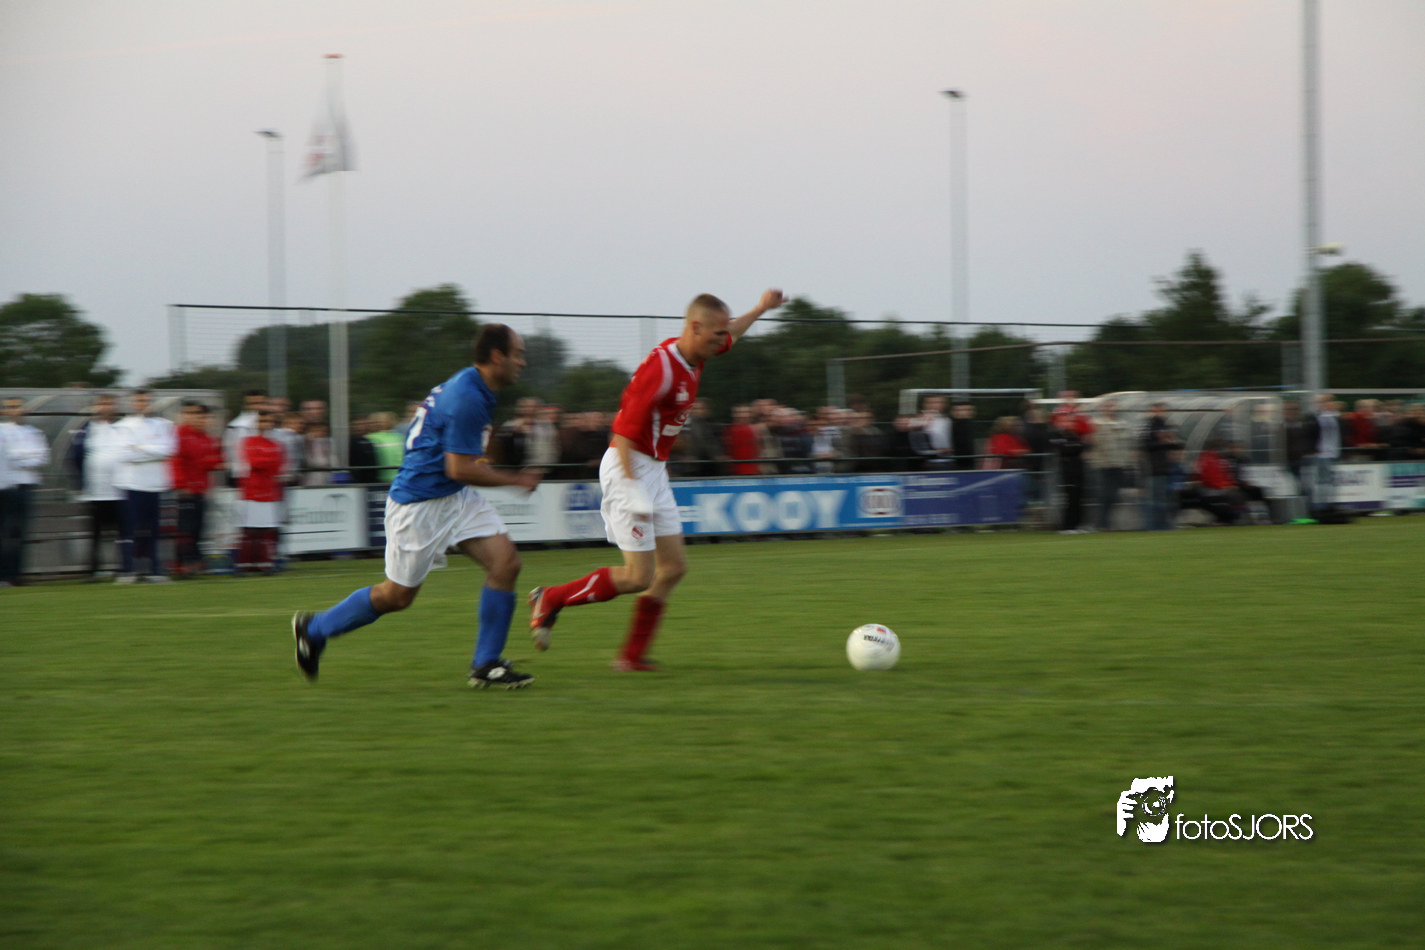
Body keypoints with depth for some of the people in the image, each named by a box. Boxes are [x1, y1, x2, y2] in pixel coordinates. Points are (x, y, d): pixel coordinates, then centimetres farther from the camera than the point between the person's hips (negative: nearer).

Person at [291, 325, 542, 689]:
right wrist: (515, 480, -14)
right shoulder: (467, 398, -23)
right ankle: (313, 628, 24)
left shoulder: (469, 387, 9)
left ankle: (486, 664, -1)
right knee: (397, 596, 4)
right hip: (420, 504, -9)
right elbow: (459, 469, -23)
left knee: (506, 562, -8)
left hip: (455, 497, 9)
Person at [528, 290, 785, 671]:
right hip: (629, 468, -10)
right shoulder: (661, 365, -23)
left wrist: (761, 308, 41)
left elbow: (728, 337, 31)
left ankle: (632, 656, 10)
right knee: (638, 576, -10)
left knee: (674, 566, 6)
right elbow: (626, 429, -26)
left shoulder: (692, 359, 5)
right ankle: (550, 599, 5)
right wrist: (633, 489, -28)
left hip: (654, 468, 10)